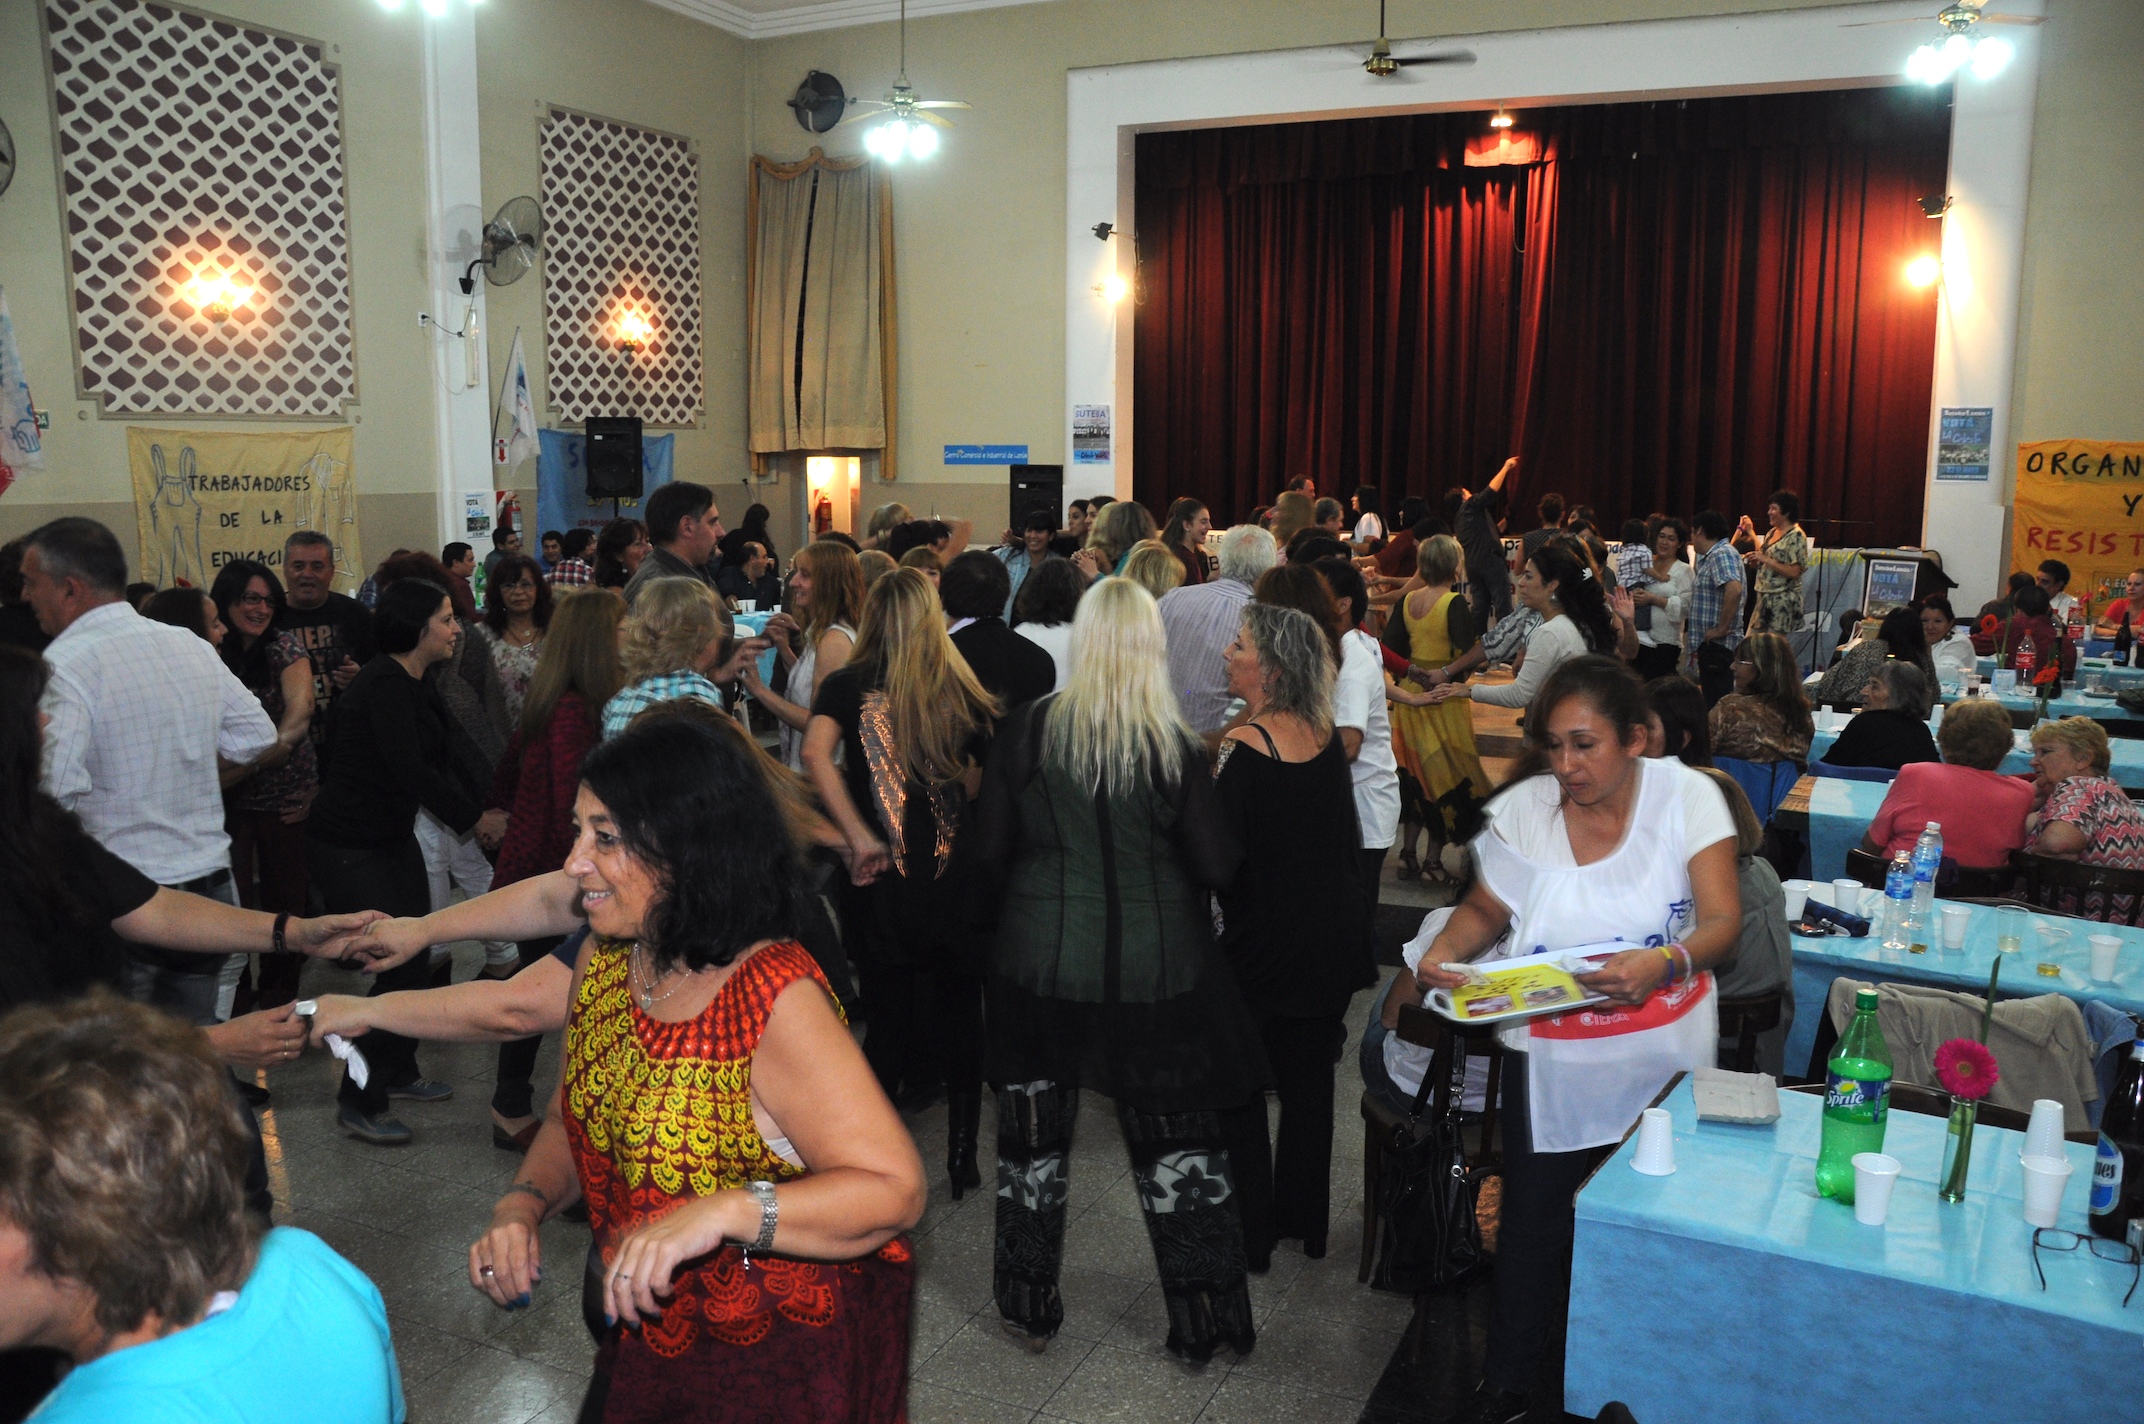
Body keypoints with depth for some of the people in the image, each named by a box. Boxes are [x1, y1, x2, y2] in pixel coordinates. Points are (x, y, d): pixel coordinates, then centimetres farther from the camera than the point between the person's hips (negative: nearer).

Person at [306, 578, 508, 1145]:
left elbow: (435, 764, 11)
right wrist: (474, 817, -15)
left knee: (414, 958, 14)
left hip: (393, 839, 9)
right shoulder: (385, 683, -21)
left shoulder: (415, 684, 9)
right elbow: (409, 769, -24)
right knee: (401, 967, -8)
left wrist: (478, 811, 0)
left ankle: (398, 1072, 32)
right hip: (351, 849, -9)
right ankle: (357, 1103, 5)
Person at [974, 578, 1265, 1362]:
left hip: (1042, 958, 1)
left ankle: (1029, 1307, 31)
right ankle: (1205, 1317, 24)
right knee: (1175, 1136, 14)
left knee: (1034, 1134, 17)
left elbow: (991, 847, -2)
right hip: (1157, 965, 0)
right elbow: (1218, 865, -7)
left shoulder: (1028, 728, -9)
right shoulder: (1174, 745, -11)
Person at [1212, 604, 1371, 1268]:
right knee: (1309, 1081, 17)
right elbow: (1348, 840, 8)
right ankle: (1306, 1221, 31)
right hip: (1332, 937, 6)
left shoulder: (1243, 746, -21)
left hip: (1263, 945, -6)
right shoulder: (1325, 737, -1)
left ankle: (1253, 1234, 19)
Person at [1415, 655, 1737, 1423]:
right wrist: (1443, 952, -14)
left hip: (1665, 1064, 0)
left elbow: (1722, 921, -13)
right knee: (1533, 1225, 10)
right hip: (1552, 1065, 1)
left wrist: (1664, 963, -34)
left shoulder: (1686, 797, -9)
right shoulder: (1519, 812, -7)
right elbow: (1485, 911, 7)